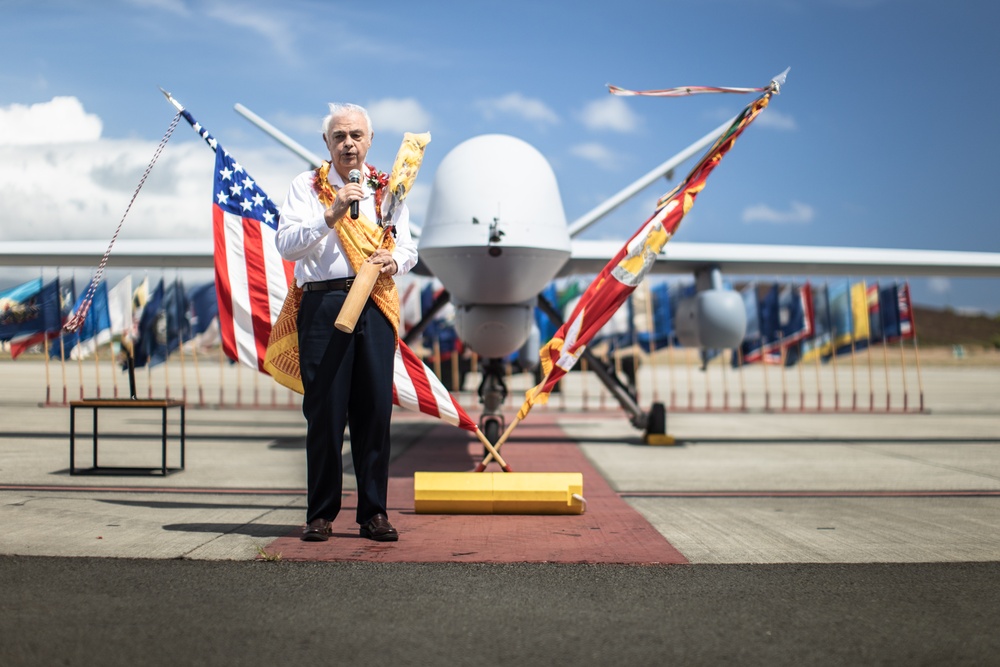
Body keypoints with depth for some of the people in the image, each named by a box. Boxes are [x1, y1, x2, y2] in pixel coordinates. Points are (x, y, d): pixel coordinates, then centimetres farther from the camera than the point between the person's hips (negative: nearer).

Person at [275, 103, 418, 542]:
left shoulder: (387, 189, 18)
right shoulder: (307, 186, 10)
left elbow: (408, 248, 16)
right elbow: (286, 245, -3)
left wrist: (393, 262, -6)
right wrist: (330, 214, -14)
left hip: (377, 306, 2)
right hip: (323, 304, -2)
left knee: (375, 409, 0)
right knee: (324, 411, -2)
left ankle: (374, 513, 8)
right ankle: (320, 515, 7)